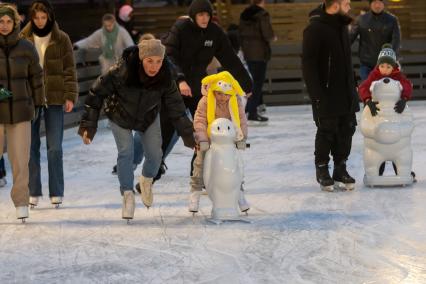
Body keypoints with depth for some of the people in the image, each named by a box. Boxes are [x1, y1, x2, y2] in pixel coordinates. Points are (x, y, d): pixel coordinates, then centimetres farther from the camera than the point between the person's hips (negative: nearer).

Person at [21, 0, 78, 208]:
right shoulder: (23, 39, 5)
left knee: (55, 147, -1)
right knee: (32, 147, 3)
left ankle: (56, 193, 6)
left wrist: (70, 96, -7)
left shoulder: (61, 39, 2)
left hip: (54, 98, -1)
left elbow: (69, 70, 2)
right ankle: (34, 192, 11)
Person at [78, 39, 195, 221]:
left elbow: (176, 109, -16)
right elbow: (97, 94, -25)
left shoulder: (165, 79, -28)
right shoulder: (121, 72, -37)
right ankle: (128, 196, -1)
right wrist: (88, 126, -25)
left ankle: (146, 181, 32)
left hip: (148, 117, 2)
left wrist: (189, 136, -13)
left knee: (155, 155, 0)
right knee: (125, 152, -15)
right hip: (120, 116, -2)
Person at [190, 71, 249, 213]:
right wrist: (202, 140, -29)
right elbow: (199, 121, -22)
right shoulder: (205, 101, -19)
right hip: (209, 138, -2)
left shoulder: (236, 101, -11)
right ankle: (195, 193, 3)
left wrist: (242, 138, -14)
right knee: (200, 163, -6)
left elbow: (242, 119, -8)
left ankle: (239, 193, 16)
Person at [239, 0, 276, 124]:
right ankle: (252, 114, -7)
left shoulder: (244, 15, 9)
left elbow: (241, 33, 13)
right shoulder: (263, 14, -13)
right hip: (260, 52, -7)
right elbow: (267, 34, -18)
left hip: (248, 52, 7)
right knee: (258, 82, -4)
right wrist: (273, 37, 3)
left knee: (254, 80, 18)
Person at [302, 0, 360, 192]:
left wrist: (352, 86, 18)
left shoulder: (341, 25, 9)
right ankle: (322, 169, 18)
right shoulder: (315, 29, -17)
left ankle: (340, 168, 21)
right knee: (326, 132, 2)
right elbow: (308, 64, -18)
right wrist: (317, 94, -20)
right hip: (326, 93, -8)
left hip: (346, 93, 8)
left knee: (347, 129, 10)